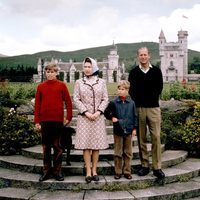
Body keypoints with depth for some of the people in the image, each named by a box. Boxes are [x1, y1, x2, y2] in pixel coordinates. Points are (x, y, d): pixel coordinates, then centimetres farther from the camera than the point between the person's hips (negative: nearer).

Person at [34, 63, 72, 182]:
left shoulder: (62, 85, 3)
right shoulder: (40, 87, 8)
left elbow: (68, 102, 2)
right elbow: (37, 104, 7)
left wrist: (68, 117, -4)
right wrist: (37, 121, 2)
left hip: (58, 120, -2)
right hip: (44, 120, 2)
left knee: (57, 146, 4)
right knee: (46, 147, 8)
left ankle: (57, 171, 13)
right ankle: (47, 171, 17)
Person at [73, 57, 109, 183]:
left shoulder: (101, 82, 8)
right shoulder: (79, 83, 6)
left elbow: (105, 99, 4)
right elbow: (76, 99, 0)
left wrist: (98, 112, -9)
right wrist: (86, 112, -10)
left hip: (98, 117, 1)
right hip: (84, 117, -1)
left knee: (97, 144, 2)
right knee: (86, 144, -3)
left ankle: (94, 171, 11)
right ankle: (88, 172, 2)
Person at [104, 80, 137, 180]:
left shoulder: (131, 103, 1)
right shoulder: (114, 102, -3)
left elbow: (134, 116, 6)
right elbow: (106, 113, 7)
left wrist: (134, 128, 4)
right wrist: (112, 118, -9)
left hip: (128, 130, 1)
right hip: (118, 130, -1)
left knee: (128, 153, 9)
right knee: (118, 153, 7)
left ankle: (127, 171, 19)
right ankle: (118, 172, 17)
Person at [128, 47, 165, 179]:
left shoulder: (156, 71, 9)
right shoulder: (134, 72, 9)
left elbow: (159, 88, 4)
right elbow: (131, 90, 4)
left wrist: (152, 100, -6)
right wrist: (137, 103, -7)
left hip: (153, 108, 0)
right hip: (138, 109, 1)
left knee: (156, 137, -5)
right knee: (141, 138, 4)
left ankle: (157, 167, 0)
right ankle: (145, 165, 12)